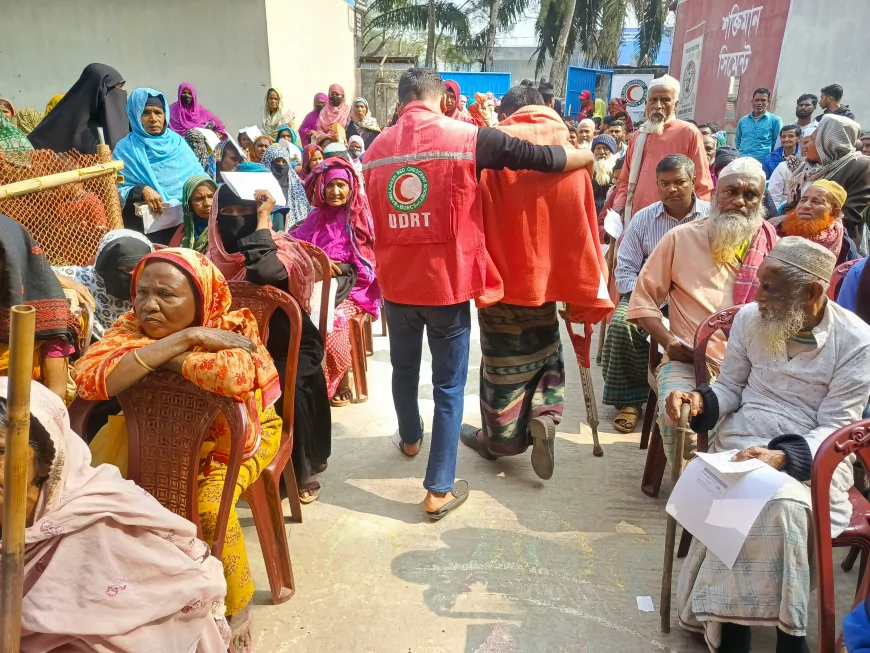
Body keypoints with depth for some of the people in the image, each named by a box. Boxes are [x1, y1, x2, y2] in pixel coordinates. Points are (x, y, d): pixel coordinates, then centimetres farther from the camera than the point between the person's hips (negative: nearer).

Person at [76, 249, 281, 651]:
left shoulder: (233, 328, -29)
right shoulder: (131, 328, -19)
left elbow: (235, 376, -54)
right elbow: (87, 379, -39)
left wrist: (160, 356, -38)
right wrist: (182, 340, -42)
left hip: (234, 435, -4)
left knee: (210, 507, -25)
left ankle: (239, 608, 2)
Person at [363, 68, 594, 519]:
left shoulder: (375, 149, 4)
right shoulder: (465, 137, -8)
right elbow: (537, 157, -5)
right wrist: (590, 157, 11)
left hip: (395, 282, 4)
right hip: (446, 281, -4)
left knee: (404, 369, 24)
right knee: (449, 385, 6)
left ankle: (410, 439, 48)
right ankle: (439, 490, 11)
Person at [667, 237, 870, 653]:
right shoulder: (749, 318, 1)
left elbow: (834, 428, -9)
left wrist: (783, 457, -27)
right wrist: (700, 399, -13)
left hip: (810, 456, -2)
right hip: (743, 443, 2)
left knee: (783, 504, -33)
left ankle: (730, 618, -15)